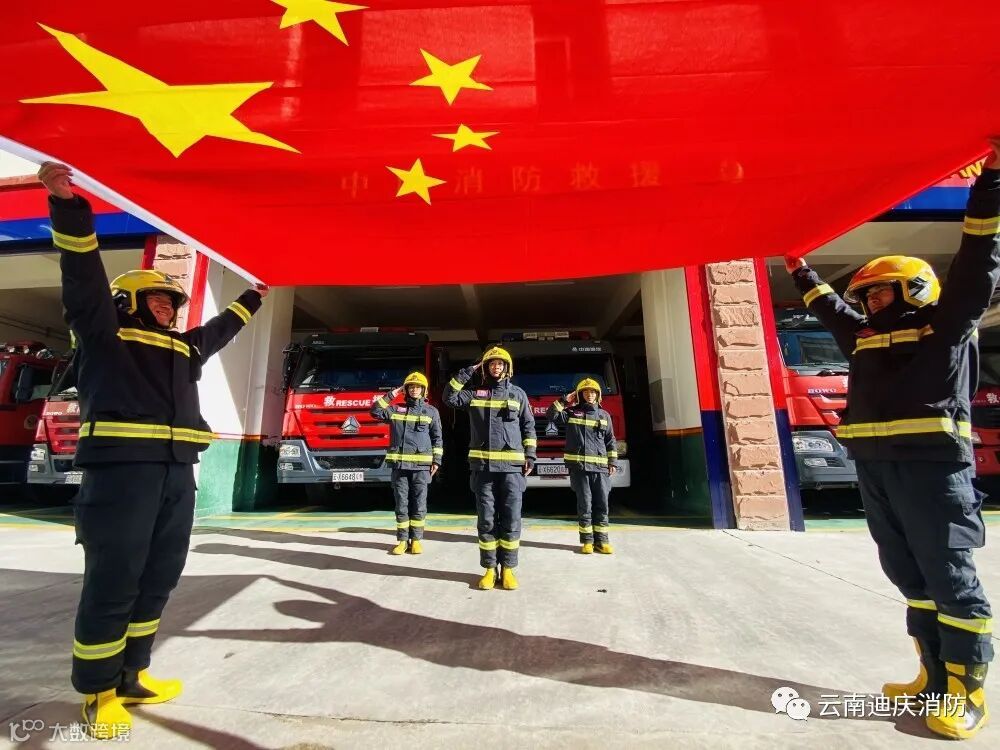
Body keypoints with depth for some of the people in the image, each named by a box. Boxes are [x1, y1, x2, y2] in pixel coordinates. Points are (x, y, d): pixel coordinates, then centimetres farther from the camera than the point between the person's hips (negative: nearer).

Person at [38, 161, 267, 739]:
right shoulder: (105, 333, 8)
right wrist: (68, 204, -15)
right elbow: (84, 275, -4)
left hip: (177, 474, 7)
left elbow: (221, 329, 40)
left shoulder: (186, 347, 24)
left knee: (157, 579, 11)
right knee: (113, 583, -2)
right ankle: (99, 694, 15)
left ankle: (132, 677, 25)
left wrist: (252, 297, 49)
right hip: (122, 469, -7)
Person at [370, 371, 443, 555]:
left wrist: (436, 460, -1)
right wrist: (391, 395, 1)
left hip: (421, 465, -1)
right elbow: (376, 412, 2)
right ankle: (402, 540, 15)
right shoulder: (396, 409, 10)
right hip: (400, 464, 1)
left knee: (419, 504, 3)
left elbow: (437, 438, 7)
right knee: (401, 504, 6)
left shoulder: (431, 412, 7)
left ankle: (416, 540, 14)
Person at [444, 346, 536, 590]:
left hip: (512, 465, 0)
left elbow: (528, 427, 10)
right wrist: (467, 373, -2)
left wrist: (530, 455, 1)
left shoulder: (518, 394, 10)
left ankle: (508, 568, 13)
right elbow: (449, 398, -4)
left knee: (511, 520, 2)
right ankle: (489, 568, 15)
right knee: (486, 520, 5)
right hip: (483, 465, 0)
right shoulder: (475, 393, 10)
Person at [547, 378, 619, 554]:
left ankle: (602, 540, 11)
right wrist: (565, 401, -1)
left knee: (602, 505, 3)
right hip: (579, 466, -2)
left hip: (600, 467, 2)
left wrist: (613, 463, 7)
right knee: (585, 505, 1)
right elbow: (552, 416, -2)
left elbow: (611, 441, 14)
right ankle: (587, 540, 9)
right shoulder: (572, 412, 7)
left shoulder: (604, 415, 13)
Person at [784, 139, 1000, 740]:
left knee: (950, 577, -1)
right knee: (910, 576, 10)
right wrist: (799, 268, 41)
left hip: (933, 467, -6)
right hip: (876, 469, 7)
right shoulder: (864, 335, 21)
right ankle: (936, 678, 20)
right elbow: (829, 307, 34)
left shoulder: (947, 321, 6)